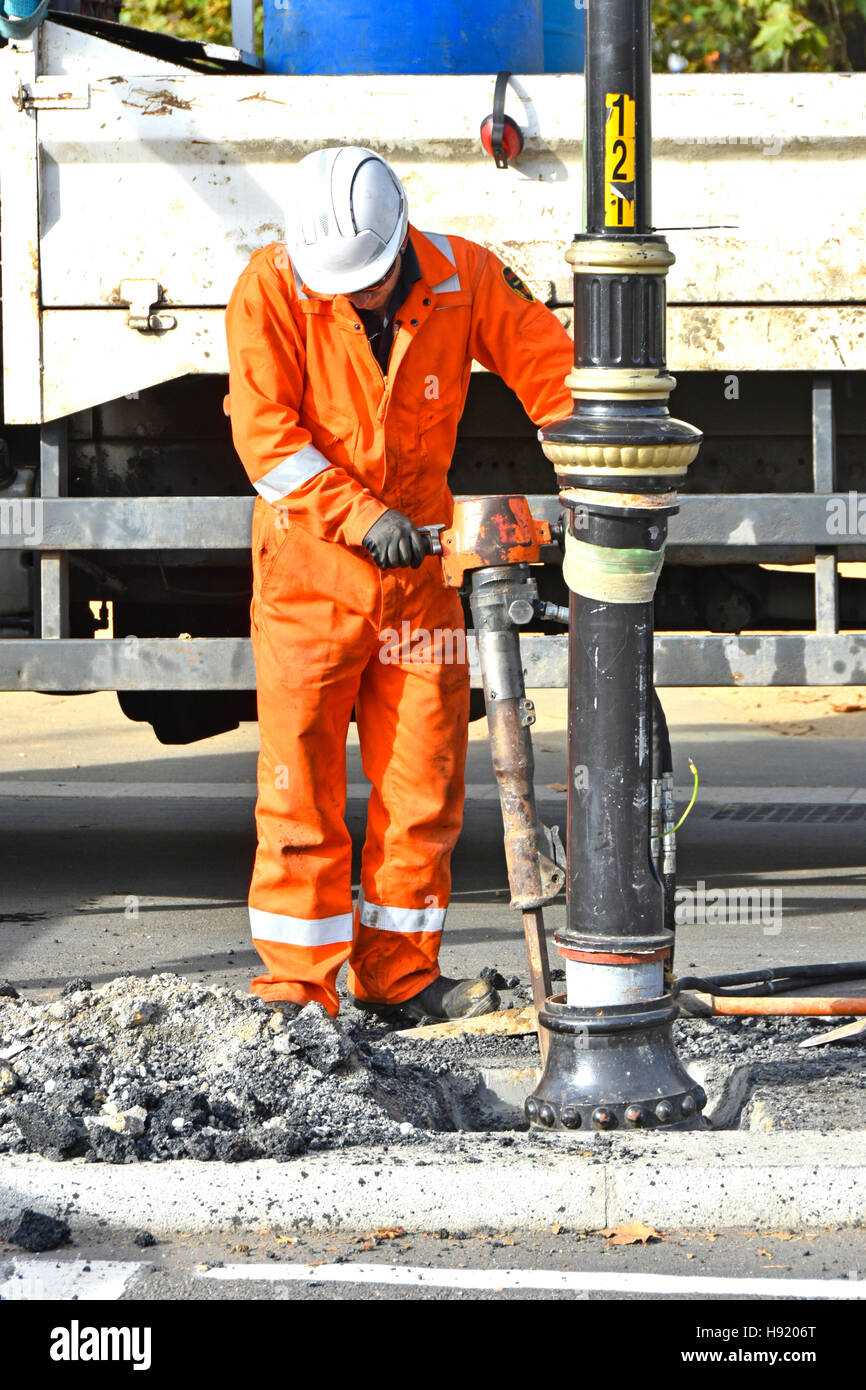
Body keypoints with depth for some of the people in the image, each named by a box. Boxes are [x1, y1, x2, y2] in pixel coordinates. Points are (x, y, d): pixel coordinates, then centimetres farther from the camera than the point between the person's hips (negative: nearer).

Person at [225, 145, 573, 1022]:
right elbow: (264, 432, -18)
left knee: (423, 776, 4)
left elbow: (550, 369, 0)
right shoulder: (271, 290, -14)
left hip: (420, 558, 3)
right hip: (310, 562, -3)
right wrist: (362, 516, -25)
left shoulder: (462, 277, -7)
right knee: (302, 776, -3)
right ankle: (297, 982, 1)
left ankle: (400, 974, 14)